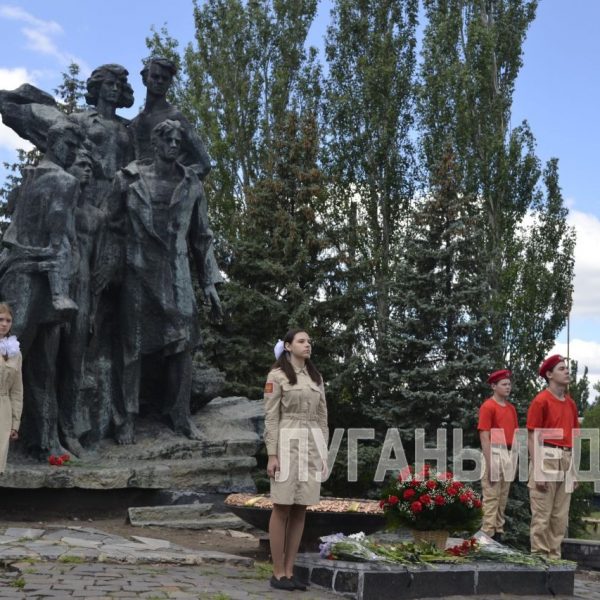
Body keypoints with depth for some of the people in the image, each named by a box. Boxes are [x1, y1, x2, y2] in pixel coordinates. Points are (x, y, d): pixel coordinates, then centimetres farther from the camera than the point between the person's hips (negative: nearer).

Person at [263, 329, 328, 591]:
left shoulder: (316, 377, 14)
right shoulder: (277, 376, -3)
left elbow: (322, 417, 15)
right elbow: (270, 417, -7)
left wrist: (324, 452, 9)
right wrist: (272, 454, -14)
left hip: (312, 444, 6)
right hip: (288, 442, -6)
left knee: (300, 510, 5)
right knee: (282, 509, -3)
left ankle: (289, 572, 11)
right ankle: (278, 573, 3)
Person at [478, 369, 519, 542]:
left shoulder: (511, 408, 14)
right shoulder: (488, 406, -8)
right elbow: (484, 436, -13)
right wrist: (489, 463, -17)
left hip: (509, 454, 7)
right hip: (494, 453, -7)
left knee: (503, 498, 12)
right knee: (491, 496, -6)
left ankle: (499, 532, 19)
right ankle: (488, 534, -2)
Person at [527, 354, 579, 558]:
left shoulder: (570, 403, 15)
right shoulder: (540, 401, -6)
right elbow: (532, 438, -10)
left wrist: (575, 470, 16)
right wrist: (537, 471, -16)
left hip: (567, 460, 7)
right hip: (547, 458, -7)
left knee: (560, 516, 10)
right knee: (542, 515, -4)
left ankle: (554, 556, 18)